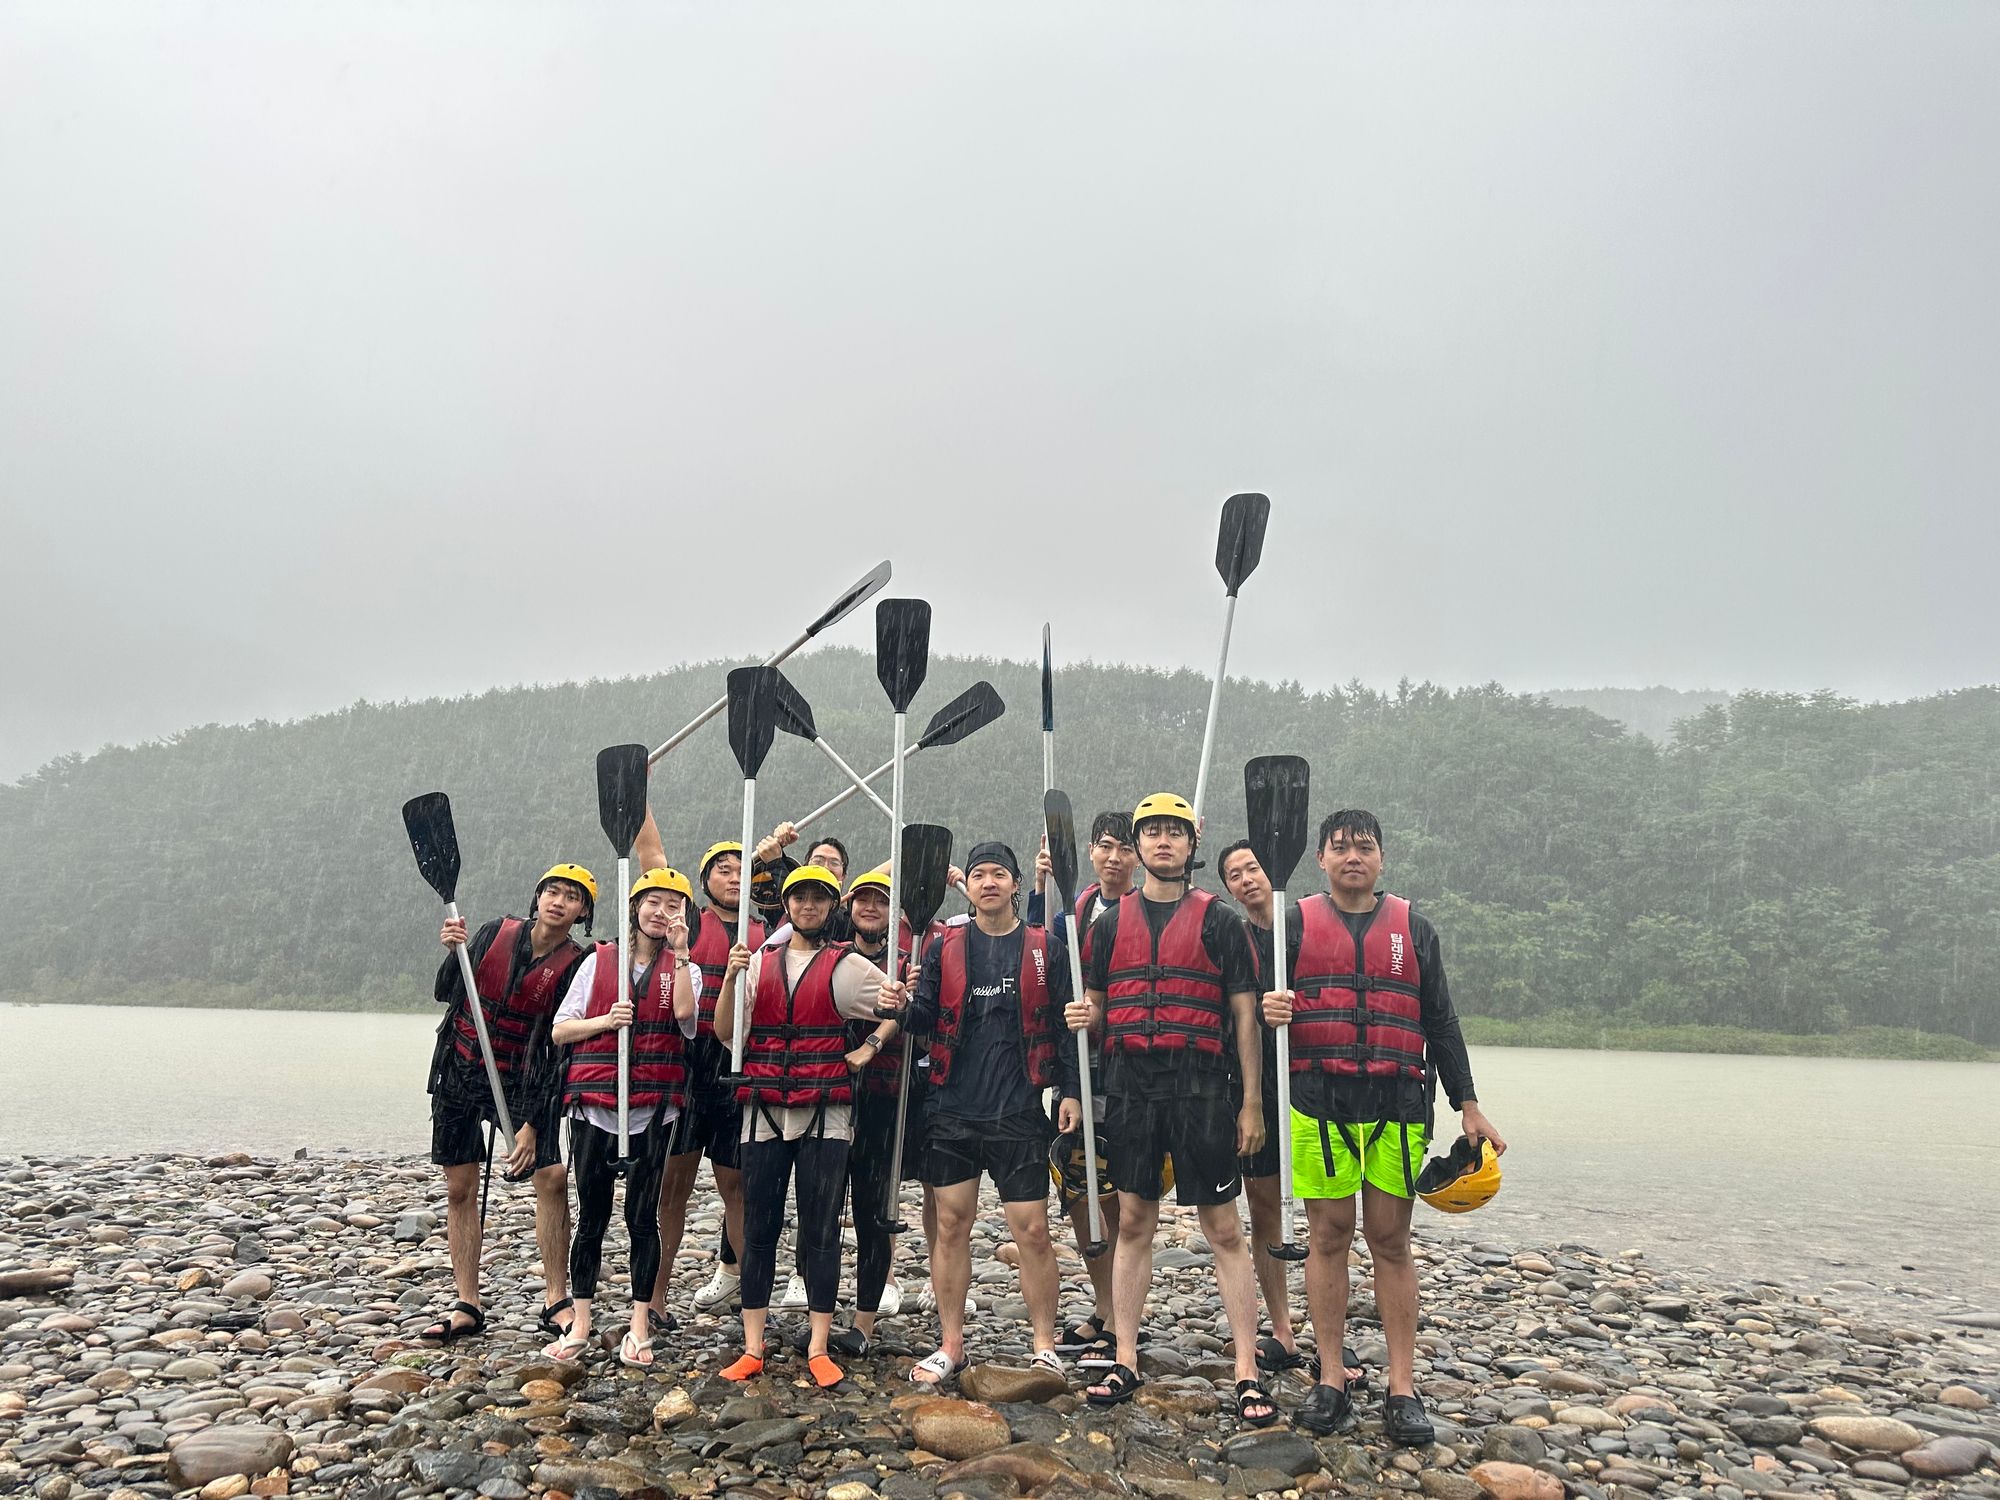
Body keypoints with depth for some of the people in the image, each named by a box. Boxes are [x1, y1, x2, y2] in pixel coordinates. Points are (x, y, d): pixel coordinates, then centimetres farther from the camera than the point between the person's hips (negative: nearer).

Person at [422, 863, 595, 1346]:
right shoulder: (496, 933, -2)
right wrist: (452, 953, -14)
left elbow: (562, 1050, -12)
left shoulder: (575, 966, -11)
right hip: (459, 1072, 3)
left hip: (522, 1083, -3)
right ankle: (467, 1306, 14)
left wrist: (533, 1123, -16)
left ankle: (556, 1299, -1)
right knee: (460, 1188, 4)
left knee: (552, 1177, -14)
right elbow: (445, 993, 7)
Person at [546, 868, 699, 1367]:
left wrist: (680, 951, -16)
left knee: (643, 1215, 3)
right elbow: (559, 1030, 6)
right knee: (592, 1215, 7)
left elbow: (685, 1013, -16)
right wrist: (606, 1020, -10)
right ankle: (580, 1326, 18)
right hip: (593, 1101, 1)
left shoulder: (683, 968, 6)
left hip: (653, 1106, -1)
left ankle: (639, 1326, 14)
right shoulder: (598, 961, 8)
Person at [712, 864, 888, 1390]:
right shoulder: (758, 962, 10)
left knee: (822, 1230, 1)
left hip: (824, 1114, -2)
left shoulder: (847, 966, 3)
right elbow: (726, 1032, 3)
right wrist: (731, 977, -10)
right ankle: (752, 1349, 14)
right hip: (764, 1112, 2)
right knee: (758, 1228, 5)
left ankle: (818, 1349, 9)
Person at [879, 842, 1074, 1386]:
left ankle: (1045, 1346, 16)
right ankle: (950, 1346, 21)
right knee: (951, 1225, 7)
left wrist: (1070, 1091, -4)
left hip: (1020, 1113, -2)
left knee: (1032, 1231, 0)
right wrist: (903, 1007, -15)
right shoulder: (944, 946, 8)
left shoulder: (1044, 947, 4)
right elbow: (927, 1018, 6)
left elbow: (1065, 1025, 3)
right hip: (953, 1110, 2)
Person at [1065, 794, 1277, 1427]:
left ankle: (1247, 1371, 8)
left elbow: (1244, 1015, 2)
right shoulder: (1111, 922, 12)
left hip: (1200, 1087, -3)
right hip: (1130, 1086, 3)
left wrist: (1251, 1102, -2)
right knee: (1133, 1222, 9)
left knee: (1224, 1228, 1)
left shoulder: (1217, 920, 3)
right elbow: (1096, 1009, 17)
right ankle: (1126, 1361, 18)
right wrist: (1083, 1016, -8)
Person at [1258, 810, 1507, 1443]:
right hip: (1319, 1103, -1)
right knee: (1328, 1236, 3)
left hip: (1396, 1104, 1)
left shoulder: (1411, 928, 12)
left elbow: (1440, 1022, 14)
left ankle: (1403, 1389, 11)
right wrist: (1268, 1010, -18)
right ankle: (1330, 1382, 13)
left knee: (1391, 1240, 4)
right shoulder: (1295, 924, 8)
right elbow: (1263, 1001, 7)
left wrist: (1468, 1104, 10)